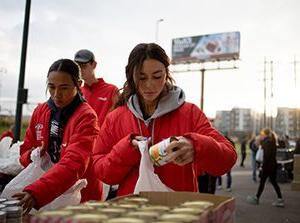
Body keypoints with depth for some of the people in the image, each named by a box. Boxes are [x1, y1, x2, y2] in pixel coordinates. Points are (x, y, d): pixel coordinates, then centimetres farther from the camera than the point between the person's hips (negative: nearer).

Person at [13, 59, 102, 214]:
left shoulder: (86, 117, -18)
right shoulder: (40, 111, 1)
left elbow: (73, 163, -29)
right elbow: (25, 152, 8)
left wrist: (36, 192, -40)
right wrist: (32, 156, -14)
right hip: (46, 197, 5)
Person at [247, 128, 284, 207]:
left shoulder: (267, 142, -15)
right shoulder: (272, 141, 12)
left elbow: (267, 155, -21)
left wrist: (264, 165, -17)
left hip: (268, 165, -9)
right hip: (273, 164, 9)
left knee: (262, 181, 3)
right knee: (273, 182, 11)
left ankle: (256, 198, 15)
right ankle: (280, 200, 8)